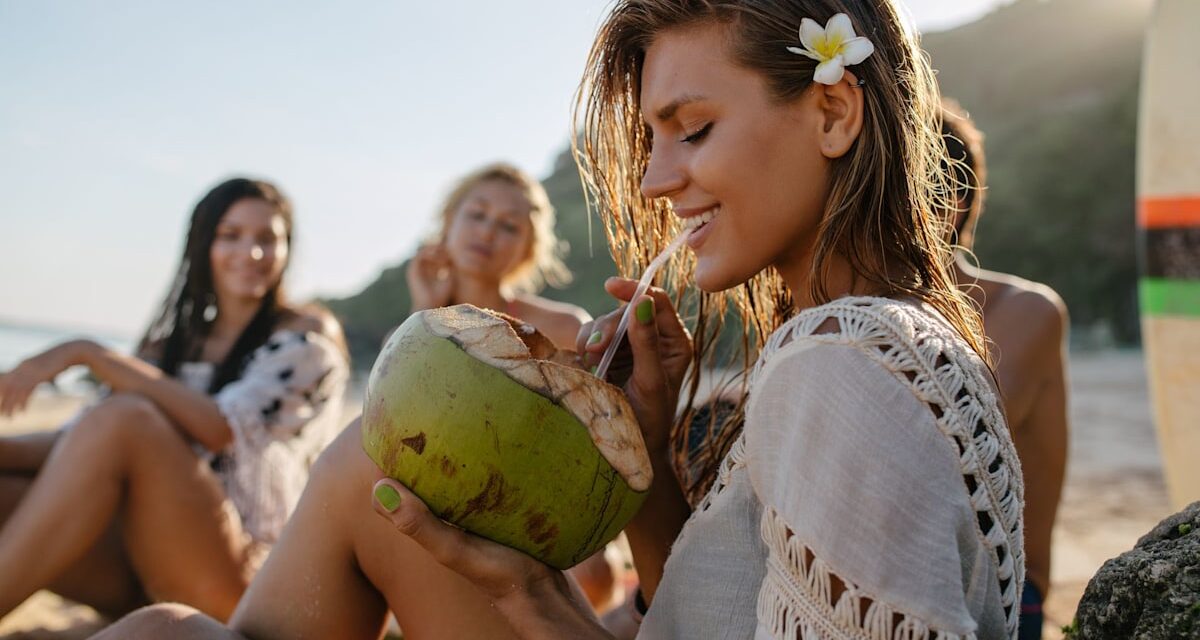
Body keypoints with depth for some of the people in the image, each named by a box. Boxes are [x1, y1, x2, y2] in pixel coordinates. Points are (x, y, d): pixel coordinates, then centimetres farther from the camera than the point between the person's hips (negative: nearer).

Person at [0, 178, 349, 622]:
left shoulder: (309, 333, 1)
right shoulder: (173, 344, 18)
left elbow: (221, 427, -15)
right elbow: (86, 442, 7)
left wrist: (87, 354, -17)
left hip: (242, 572, -5)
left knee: (126, 416, -27)